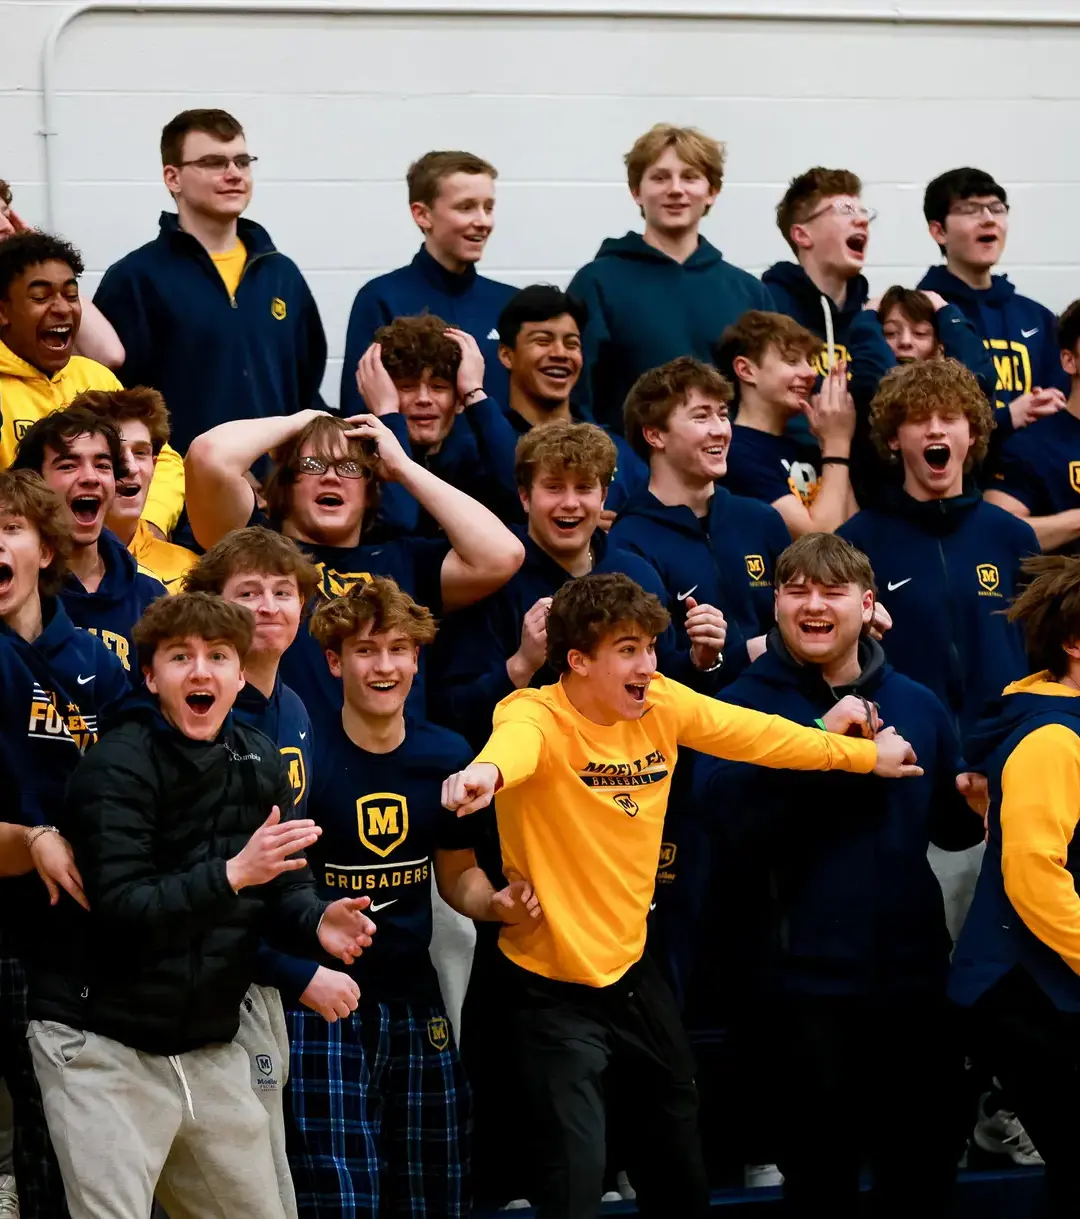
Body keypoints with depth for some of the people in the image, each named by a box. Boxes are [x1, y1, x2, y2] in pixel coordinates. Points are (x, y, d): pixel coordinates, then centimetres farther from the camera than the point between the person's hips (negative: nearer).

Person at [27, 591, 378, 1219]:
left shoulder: (259, 760, 6)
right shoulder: (118, 767, -13)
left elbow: (285, 888, 8)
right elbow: (120, 912, -21)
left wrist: (317, 923, -15)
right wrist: (232, 874, -30)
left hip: (209, 1048, 6)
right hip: (105, 1048, -6)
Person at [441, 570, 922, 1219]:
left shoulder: (661, 705, -5)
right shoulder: (537, 716, -23)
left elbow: (758, 733, 9)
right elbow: (516, 743, -47)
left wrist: (866, 754, 18)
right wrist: (486, 771, -71)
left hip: (631, 968, 7)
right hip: (555, 987, -7)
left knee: (678, 1142, 22)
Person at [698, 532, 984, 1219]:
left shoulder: (916, 704, 8)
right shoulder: (743, 705, -5)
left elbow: (947, 828, 18)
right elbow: (729, 826, -20)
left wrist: (974, 807, -5)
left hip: (914, 972, 4)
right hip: (806, 979, -4)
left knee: (930, 1164, 14)